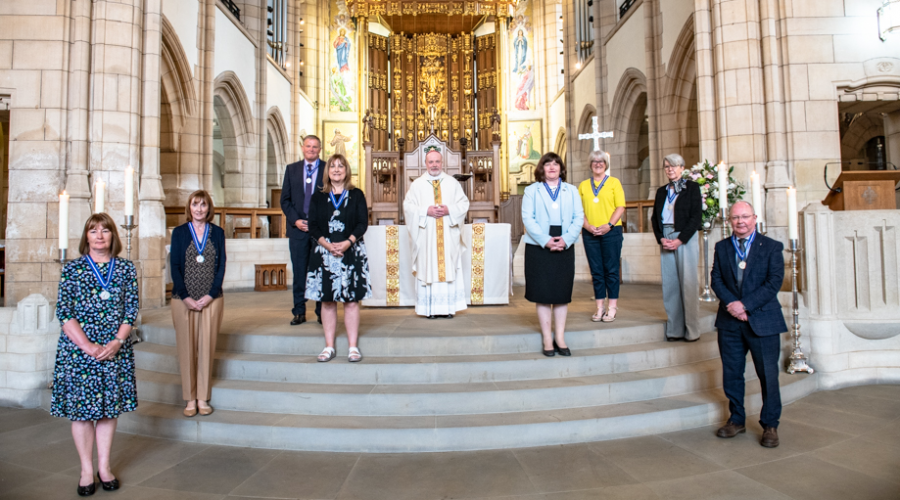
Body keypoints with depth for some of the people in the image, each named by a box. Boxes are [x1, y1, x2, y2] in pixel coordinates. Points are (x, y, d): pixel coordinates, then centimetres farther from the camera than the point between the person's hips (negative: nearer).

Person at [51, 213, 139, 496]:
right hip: (78, 349, -1)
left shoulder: (126, 269, 4)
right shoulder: (72, 269, -1)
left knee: (111, 406, 9)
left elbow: (131, 309, 2)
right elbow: (64, 313, -5)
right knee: (80, 407, 5)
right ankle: (87, 470, 20)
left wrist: (118, 341, -12)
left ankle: (104, 466, 23)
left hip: (115, 350, 2)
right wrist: (89, 347, -14)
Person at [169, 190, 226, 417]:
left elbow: (221, 266, 3)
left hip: (211, 300, 1)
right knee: (186, 348, 3)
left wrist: (210, 295, -8)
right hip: (183, 300, 0)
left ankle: (203, 398, 12)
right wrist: (186, 298, -9)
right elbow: (175, 267, 0)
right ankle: (190, 399, 13)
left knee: (207, 348, 3)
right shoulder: (179, 232, 5)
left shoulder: (217, 233, 7)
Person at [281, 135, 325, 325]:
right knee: (299, 272, 4)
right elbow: (285, 199, 10)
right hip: (298, 228, 2)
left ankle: (322, 312, 11)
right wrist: (295, 220, -5)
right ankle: (299, 312, 13)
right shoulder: (291, 169, 12)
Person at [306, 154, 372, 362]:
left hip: (351, 253, -2)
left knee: (351, 300, 0)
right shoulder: (318, 198, 11)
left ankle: (353, 347, 6)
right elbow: (313, 226, 3)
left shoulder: (356, 195, 7)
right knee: (327, 301, 4)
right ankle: (329, 347, 12)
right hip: (324, 253, 2)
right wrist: (327, 244, -13)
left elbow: (363, 223, -1)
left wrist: (347, 242, -16)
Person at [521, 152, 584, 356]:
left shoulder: (571, 190, 14)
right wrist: (545, 240, -16)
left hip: (564, 247, 2)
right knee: (543, 294, -1)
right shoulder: (532, 190, 6)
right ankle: (547, 339, 8)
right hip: (539, 248, -2)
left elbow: (579, 217, 4)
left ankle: (560, 338, 13)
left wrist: (566, 239, -12)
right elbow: (527, 218, -5)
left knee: (562, 293, 5)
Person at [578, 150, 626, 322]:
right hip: (590, 233, 2)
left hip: (611, 231, -2)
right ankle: (599, 307, 12)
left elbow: (620, 207, -1)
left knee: (611, 269, 0)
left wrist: (609, 225, -13)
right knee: (596, 270, 5)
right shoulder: (583, 185, 12)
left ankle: (612, 307, 6)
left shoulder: (614, 182, 7)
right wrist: (587, 225, -9)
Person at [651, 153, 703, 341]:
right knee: (669, 284, 2)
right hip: (665, 241, 5)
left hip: (685, 239, -4)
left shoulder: (692, 187, 2)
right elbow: (655, 217, 13)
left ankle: (692, 331, 2)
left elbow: (696, 216, -5)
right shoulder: (661, 191, 16)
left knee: (688, 283, -5)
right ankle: (674, 330, 7)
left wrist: (680, 240, -13)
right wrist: (661, 239, -4)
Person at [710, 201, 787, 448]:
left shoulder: (772, 247, 0)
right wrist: (730, 303, -13)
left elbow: (774, 282, -8)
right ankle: (736, 420, 25)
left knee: (768, 375, 3)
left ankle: (770, 425, 19)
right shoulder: (721, 247, 10)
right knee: (731, 374, 9)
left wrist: (746, 305, -16)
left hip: (762, 320, -3)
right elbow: (716, 279, 4)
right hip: (730, 320, 3)